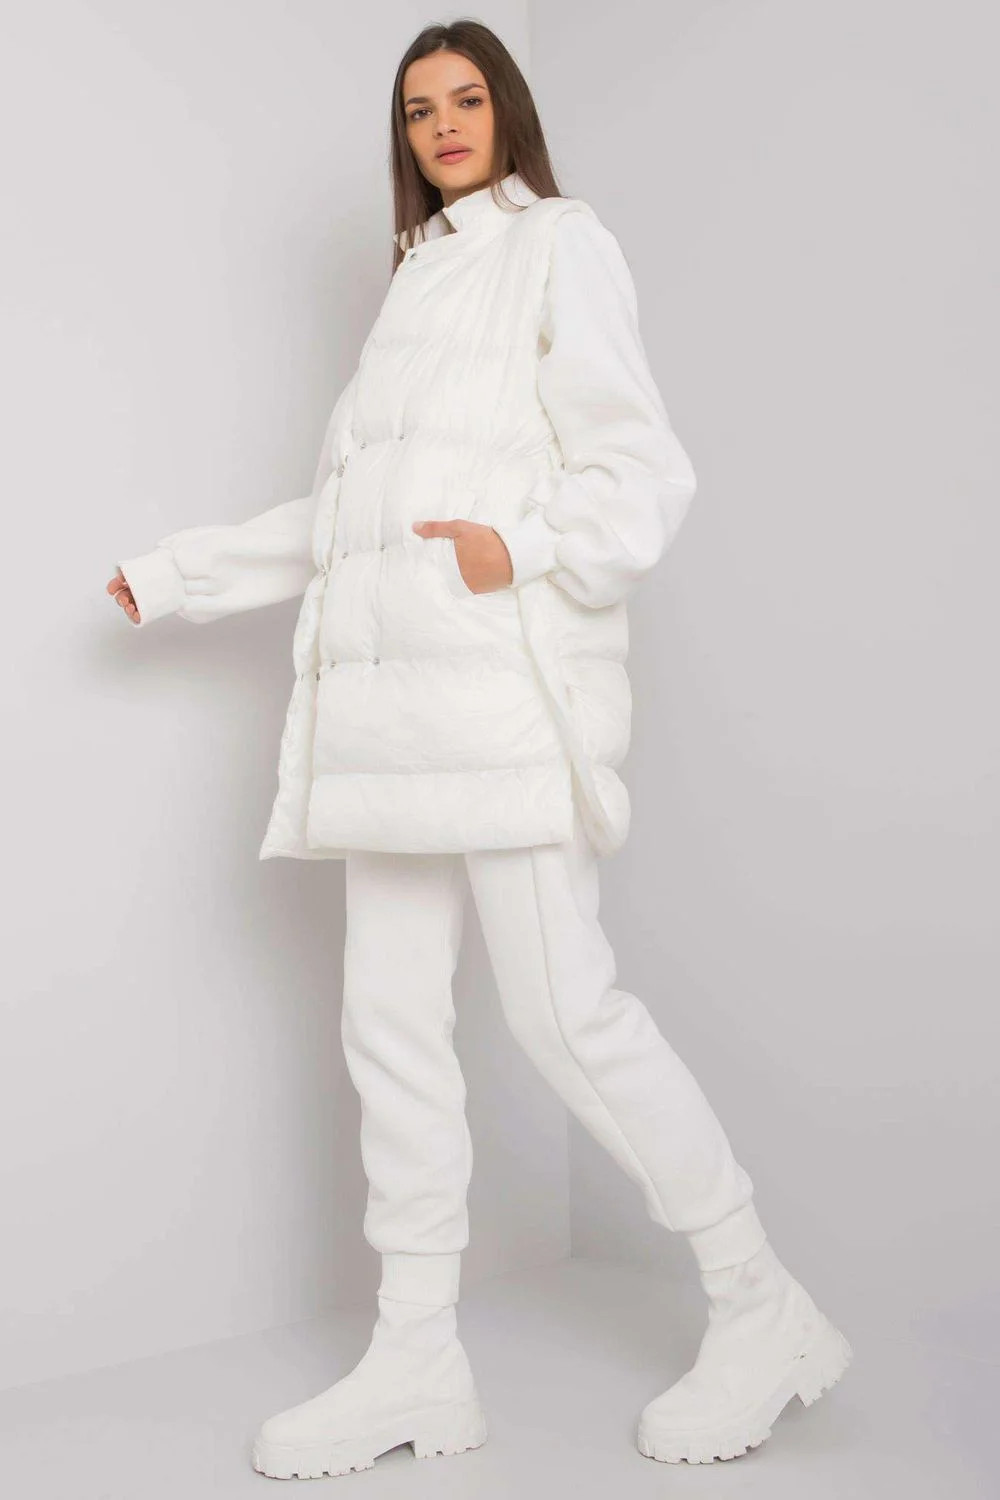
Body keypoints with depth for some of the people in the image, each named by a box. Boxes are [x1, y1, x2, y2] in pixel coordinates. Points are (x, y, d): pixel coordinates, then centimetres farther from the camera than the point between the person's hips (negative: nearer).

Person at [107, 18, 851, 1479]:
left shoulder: (559, 244, 6)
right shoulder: (419, 280, 27)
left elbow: (643, 474, -4)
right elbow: (340, 517, 28)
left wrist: (526, 548, -20)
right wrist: (176, 574, 27)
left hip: (506, 679, -8)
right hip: (398, 697, 8)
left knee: (565, 1006, -11)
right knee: (392, 1020, 4)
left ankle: (763, 1312, 4)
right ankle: (417, 1360, 12)